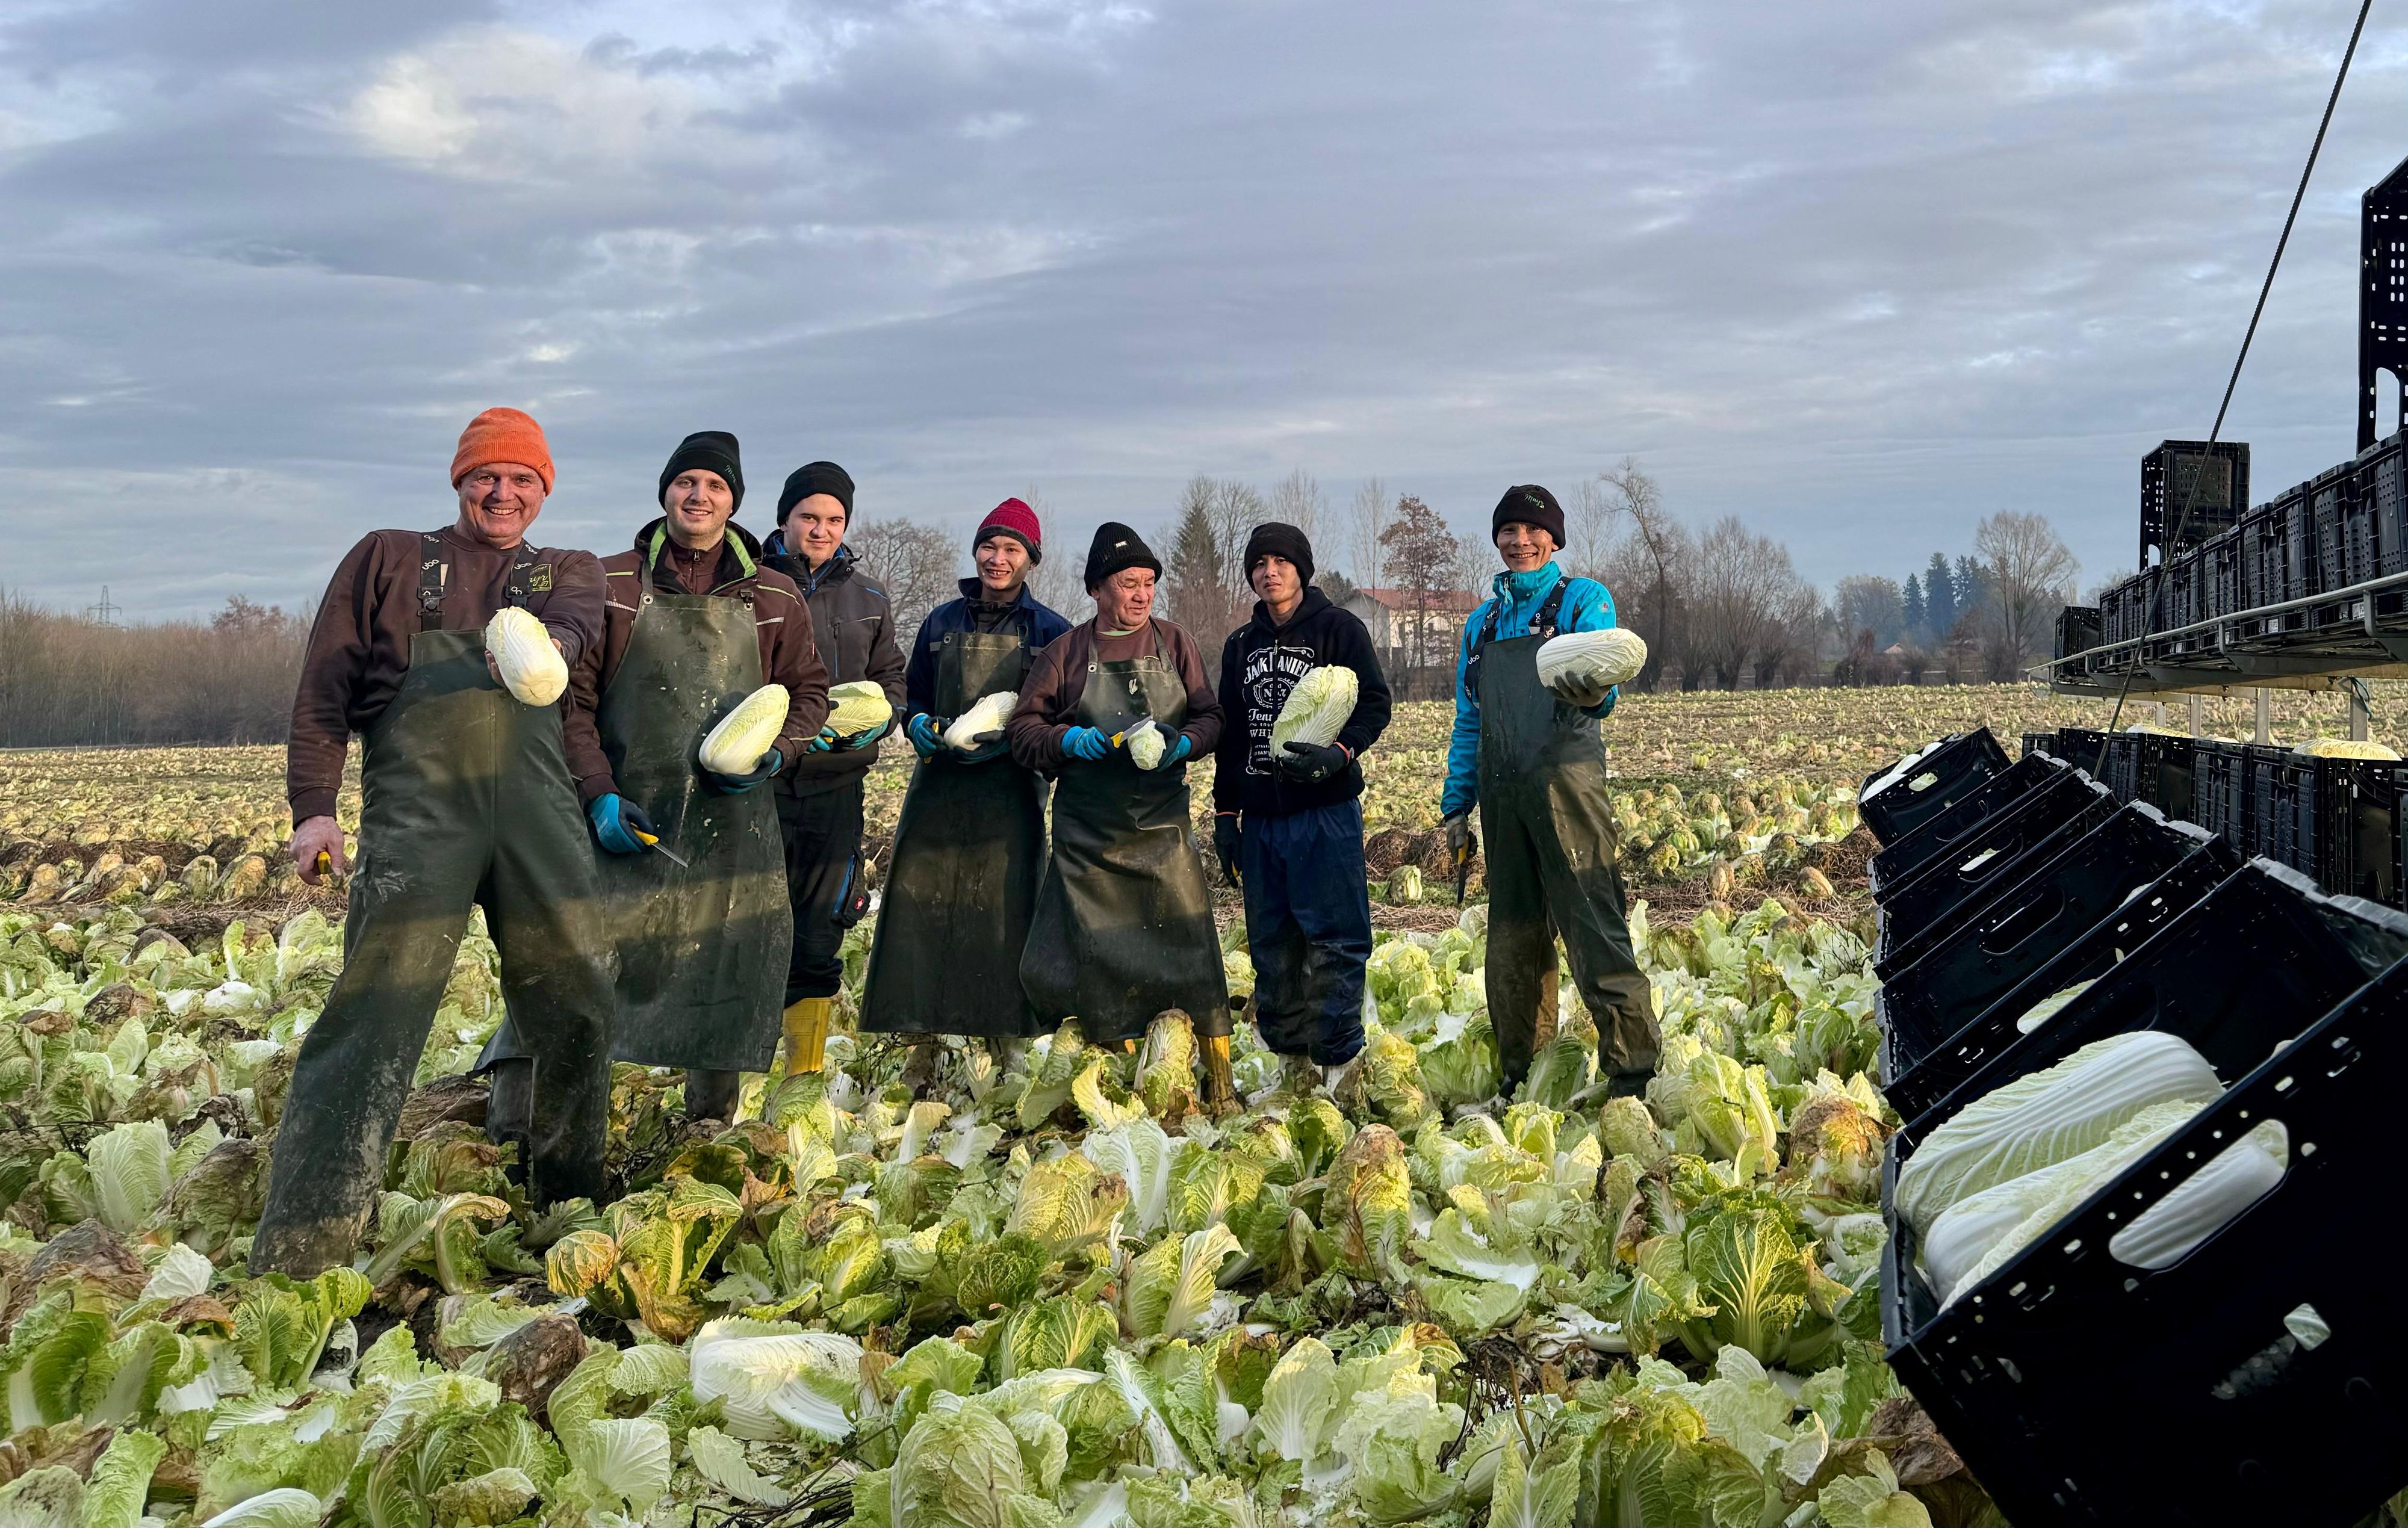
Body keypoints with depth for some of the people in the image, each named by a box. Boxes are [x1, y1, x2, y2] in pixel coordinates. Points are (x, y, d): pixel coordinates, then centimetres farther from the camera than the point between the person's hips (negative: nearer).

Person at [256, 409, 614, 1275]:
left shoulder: (567, 573, 23)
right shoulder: (388, 560, 20)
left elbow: (577, 623, -3)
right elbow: (324, 689, 13)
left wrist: (542, 643, -27)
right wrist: (312, 806, 0)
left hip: (537, 800, 3)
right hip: (417, 798, -2)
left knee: (577, 1000, 2)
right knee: (375, 1012, -12)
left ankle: (569, 1203, 24)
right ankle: (295, 1259, -11)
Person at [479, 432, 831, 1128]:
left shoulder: (773, 599, 9)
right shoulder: (610, 585, 3)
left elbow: (808, 689, 16)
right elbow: (572, 696, 1)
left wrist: (774, 753, -3)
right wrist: (598, 793, -10)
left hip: (735, 818, 3)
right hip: (625, 816, -3)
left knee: (737, 971, 6)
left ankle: (711, 1129, 23)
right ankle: (508, 1123, -3)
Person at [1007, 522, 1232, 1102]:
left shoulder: (1175, 644, 8)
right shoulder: (1068, 651, 5)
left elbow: (1210, 716, 10)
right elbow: (1022, 726, 5)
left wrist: (1185, 742, -11)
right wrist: (1068, 741, -13)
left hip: (1162, 826, 0)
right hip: (1088, 832, 0)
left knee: (1190, 940, -8)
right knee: (1099, 951, 2)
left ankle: (1219, 1072, 1)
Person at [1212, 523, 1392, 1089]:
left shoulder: (1339, 628, 0)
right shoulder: (1241, 645, 18)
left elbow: (1374, 703, -6)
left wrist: (1339, 753, -24)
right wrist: (1225, 814, 17)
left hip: (1325, 811, -6)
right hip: (1260, 815, 6)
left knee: (1333, 937, -8)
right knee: (1271, 942, 7)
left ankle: (1338, 1061, -4)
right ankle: (1291, 1057, 15)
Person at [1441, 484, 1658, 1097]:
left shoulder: (1583, 599, 4)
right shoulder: (1483, 622, 20)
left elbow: (1600, 691, -11)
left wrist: (1586, 689, -35)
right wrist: (1456, 805, 15)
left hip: (1565, 780, -6)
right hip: (1503, 793, 6)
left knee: (1594, 929, -12)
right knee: (1513, 937, 9)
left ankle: (1634, 1072, -11)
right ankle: (1519, 1074, 17)